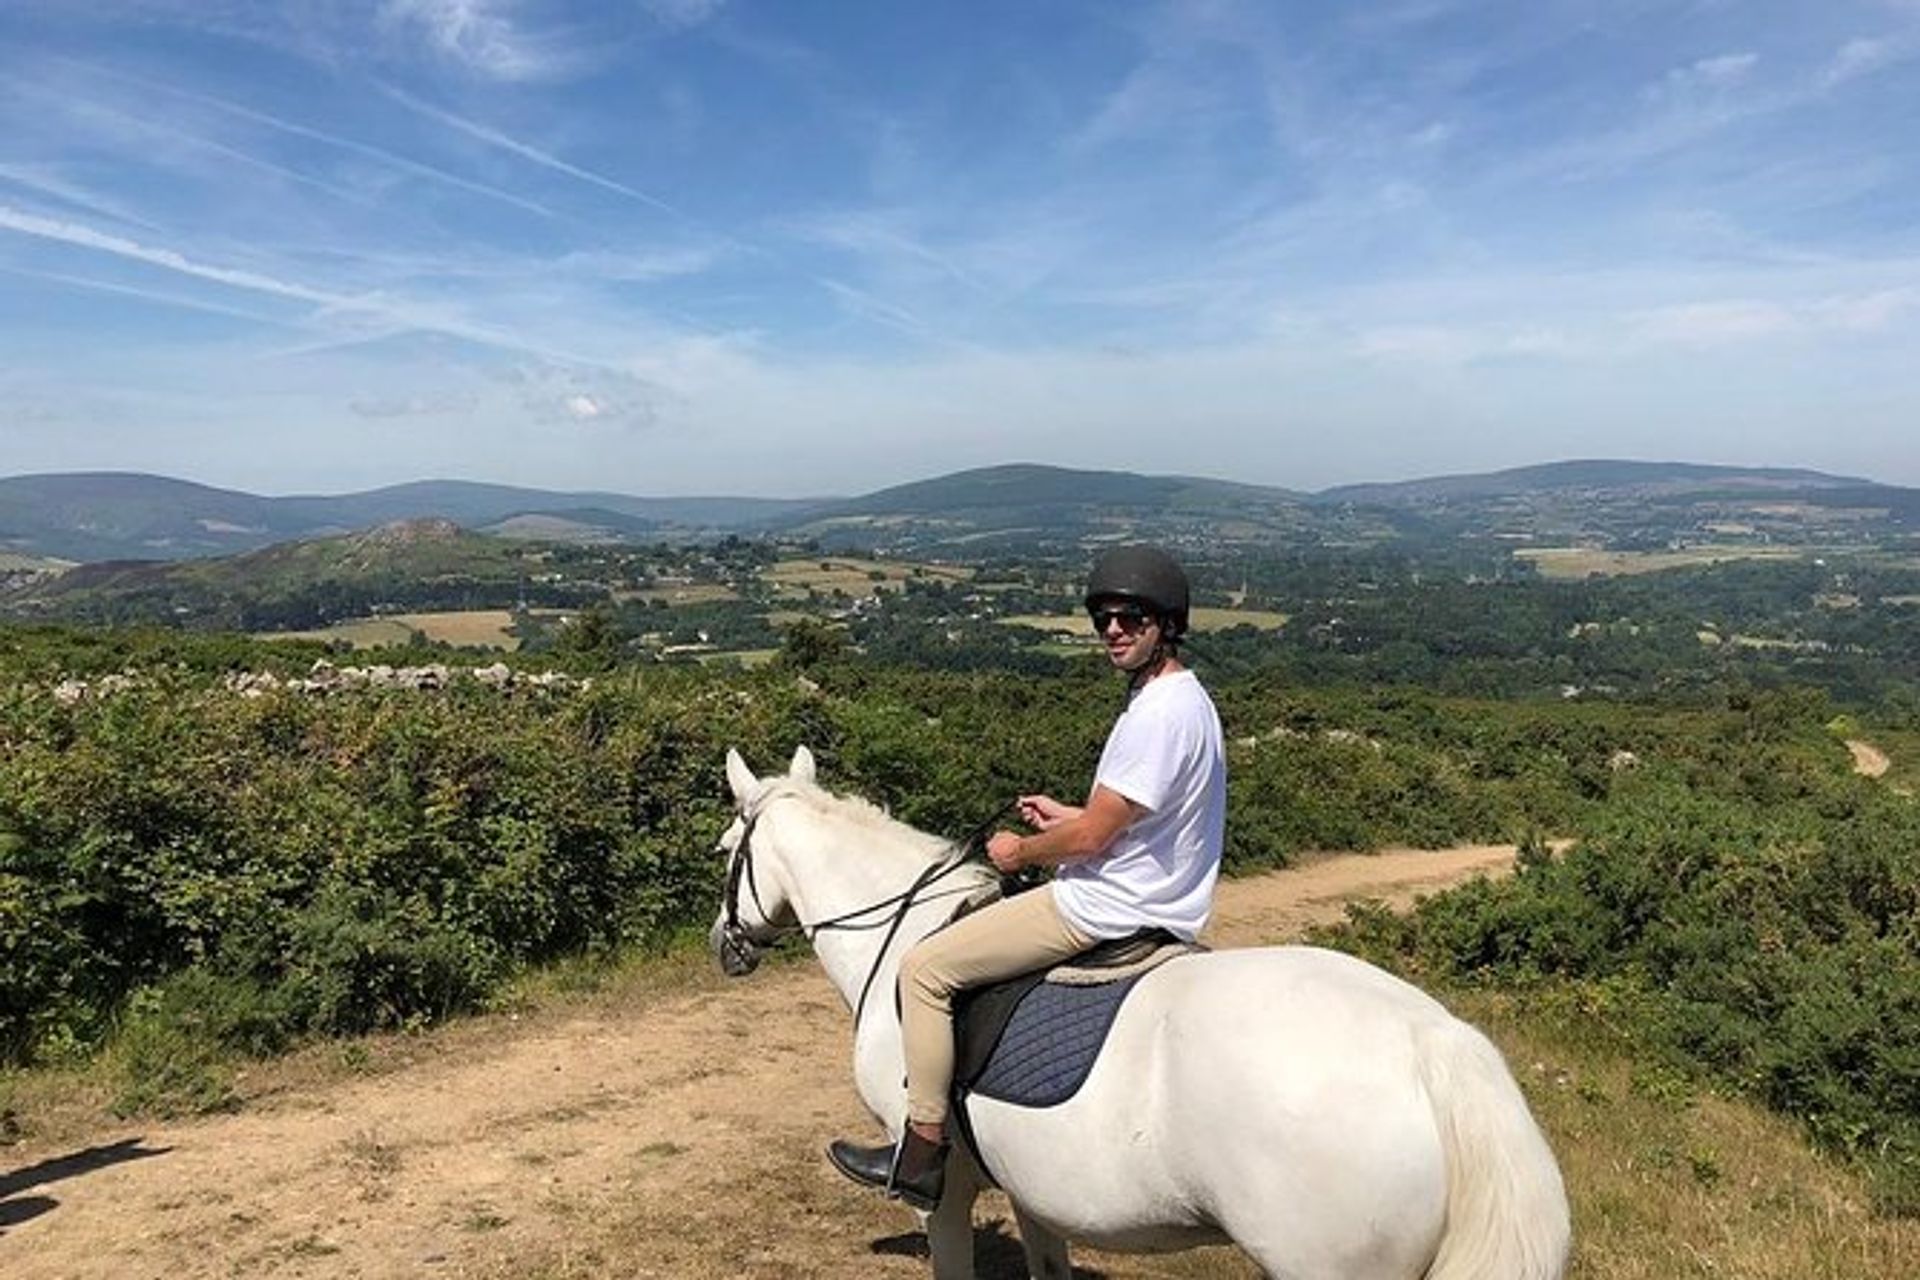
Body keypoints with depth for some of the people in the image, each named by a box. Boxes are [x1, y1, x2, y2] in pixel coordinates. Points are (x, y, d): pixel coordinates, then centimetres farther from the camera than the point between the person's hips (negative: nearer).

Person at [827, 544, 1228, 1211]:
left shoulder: (1161, 714, -23)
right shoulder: (1180, 697, 9)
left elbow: (1092, 837, -21)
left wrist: (1021, 851, -5)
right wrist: (1066, 815, 15)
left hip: (1104, 909, -11)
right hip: (1136, 901, 11)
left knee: (925, 968, -7)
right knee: (955, 943, 29)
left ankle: (921, 1156, 3)